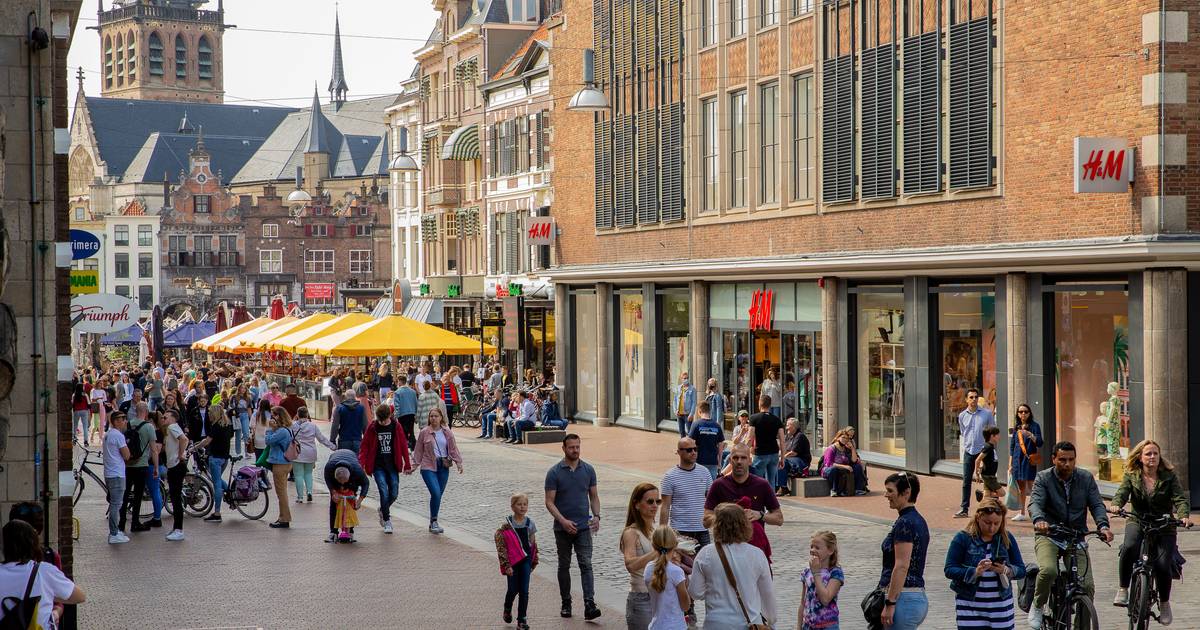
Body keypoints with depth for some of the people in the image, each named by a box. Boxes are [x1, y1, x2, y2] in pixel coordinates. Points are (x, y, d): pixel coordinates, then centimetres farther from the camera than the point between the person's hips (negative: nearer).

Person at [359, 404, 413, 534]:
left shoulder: (396, 427, -1)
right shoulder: (372, 427, -4)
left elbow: (403, 446, 4)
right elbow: (364, 447, -2)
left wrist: (407, 465, 4)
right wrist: (361, 464, -12)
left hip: (392, 466, 2)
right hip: (378, 466, -2)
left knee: (393, 494, 2)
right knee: (384, 493, -11)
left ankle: (383, 510, 34)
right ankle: (387, 520, 5)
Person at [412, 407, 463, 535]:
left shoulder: (447, 432, 5)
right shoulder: (424, 433, -2)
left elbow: (453, 449, 8)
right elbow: (418, 450, 3)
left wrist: (458, 462, 1)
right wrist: (415, 464, -2)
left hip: (444, 467, 3)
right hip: (428, 467, -3)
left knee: (438, 495, 7)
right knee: (436, 493, -18)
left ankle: (433, 524, 20)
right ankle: (433, 522, -5)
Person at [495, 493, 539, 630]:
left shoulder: (530, 523, 2)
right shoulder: (506, 525, -10)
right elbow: (501, 546, -10)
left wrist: (534, 562, 14)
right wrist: (506, 565, -13)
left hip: (525, 560, 2)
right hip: (512, 562, -2)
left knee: (524, 591, -2)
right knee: (513, 589, 6)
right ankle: (507, 610, 36)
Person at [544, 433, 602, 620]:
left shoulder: (588, 470, 4)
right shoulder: (554, 472, -5)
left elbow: (594, 496, 11)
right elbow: (549, 502, -7)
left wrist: (596, 516, -7)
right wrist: (563, 521, -20)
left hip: (584, 527, 1)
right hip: (562, 527, -1)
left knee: (586, 565, -9)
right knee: (564, 566, 10)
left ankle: (589, 605, -16)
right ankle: (566, 603, 21)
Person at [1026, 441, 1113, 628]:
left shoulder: (1086, 478, 4)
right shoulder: (1043, 478, -3)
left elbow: (1097, 504, -4)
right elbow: (1035, 503, -18)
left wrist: (1103, 525, -25)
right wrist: (1039, 520, -41)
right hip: (1048, 535, -2)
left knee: (1088, 585, -11)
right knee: (1048, 570, -31)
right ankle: (1037, 606, -3)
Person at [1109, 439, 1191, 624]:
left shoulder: (1169, 475, -2)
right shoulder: (1131, 475, 1)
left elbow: (1180, 498, -10)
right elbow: (1122, 492, -12)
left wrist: (1184, 516, -31)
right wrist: (1116, 505, -36)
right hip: (1137, 522, 0)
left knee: (1163, 565, -15)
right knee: (1129, 547, -32)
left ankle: (1164, 603, 12)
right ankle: (1123, 589, -15)